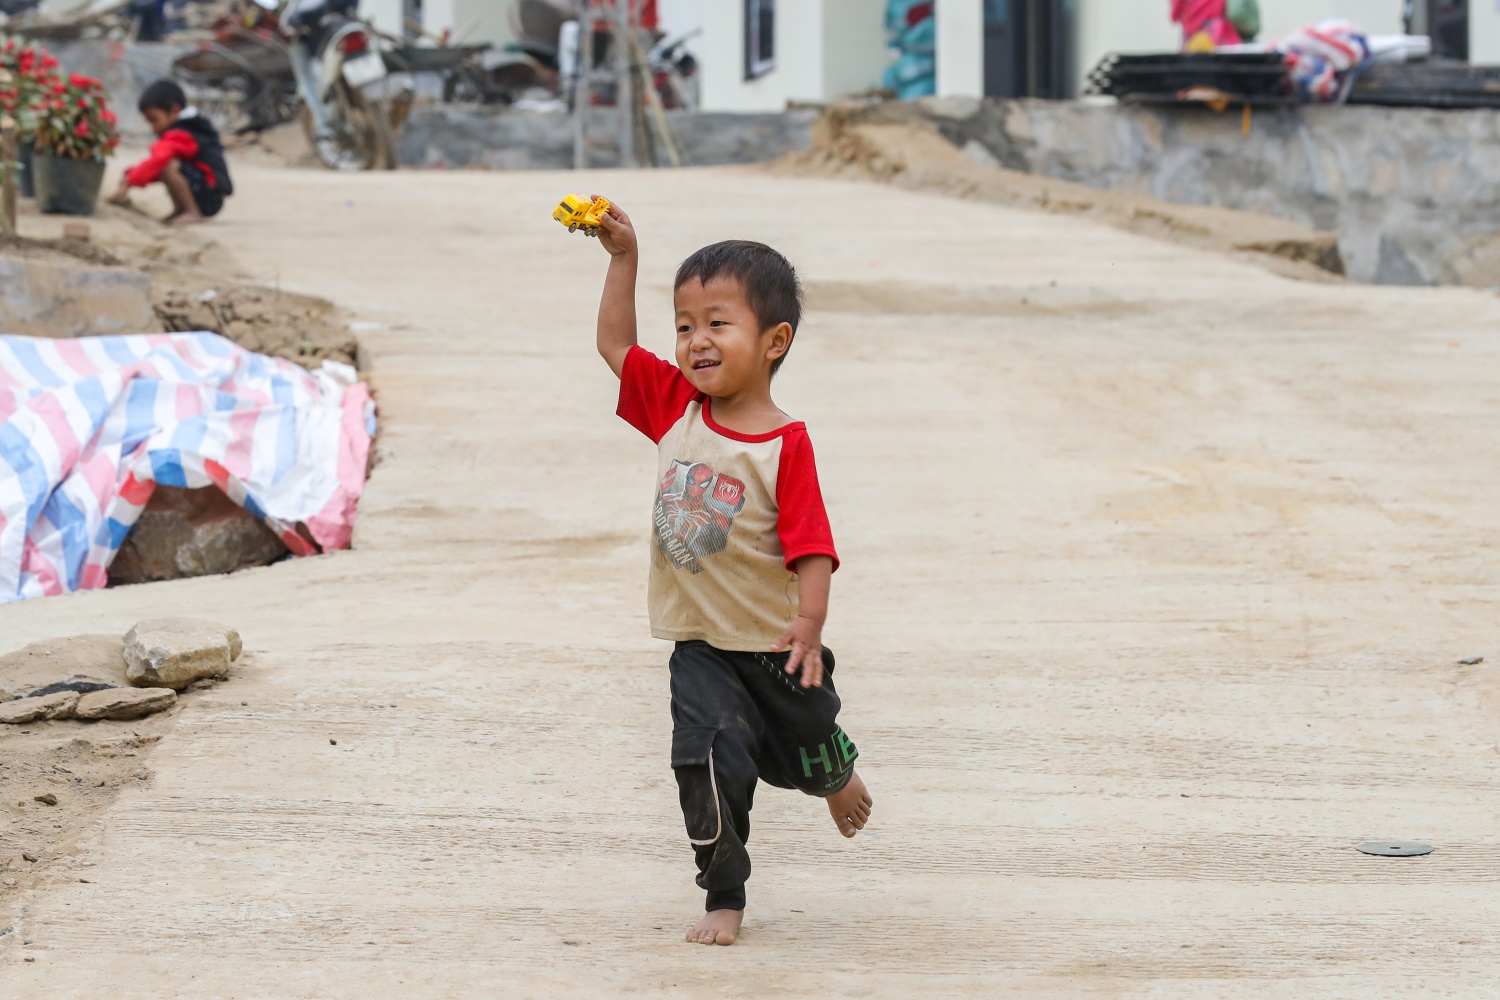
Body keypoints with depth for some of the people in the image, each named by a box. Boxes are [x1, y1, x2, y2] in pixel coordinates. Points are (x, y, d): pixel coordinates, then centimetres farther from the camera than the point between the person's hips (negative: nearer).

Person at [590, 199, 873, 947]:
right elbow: (616, 345, 7)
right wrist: (623, 258, 0)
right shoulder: (676, 409, -2)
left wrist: (809, 623, -33)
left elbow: (810, 545, -20)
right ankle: (724, 900, 2)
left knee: (809, 754, 18)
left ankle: (839, 782, 54)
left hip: (775, 646, -3)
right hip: (702, 647, 3)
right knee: (709, 769, -10)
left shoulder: (785, 445, -18)